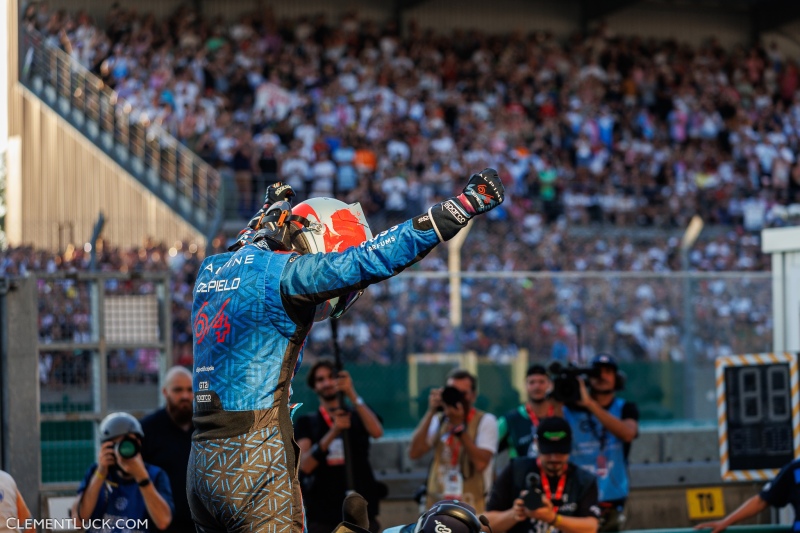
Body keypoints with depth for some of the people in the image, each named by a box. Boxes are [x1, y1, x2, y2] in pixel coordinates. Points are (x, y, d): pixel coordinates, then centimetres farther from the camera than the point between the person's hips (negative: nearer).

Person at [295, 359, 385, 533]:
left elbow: (377, 432, -12)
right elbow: (305, 465, -7)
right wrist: (333, 431, -21)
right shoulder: (306, 424, 9)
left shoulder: (357, 416, 11)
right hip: (322, 516, 0)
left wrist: (353, 395, -23)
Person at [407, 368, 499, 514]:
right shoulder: (438, 420, 11)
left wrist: (459, 426, -17)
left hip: (471, 507, -4)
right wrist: (430, 412, -8)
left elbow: (480, 463, -17)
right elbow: (414, 452, -5)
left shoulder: (485, 421, -2)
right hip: (438, 506, 4)